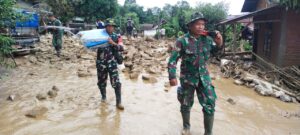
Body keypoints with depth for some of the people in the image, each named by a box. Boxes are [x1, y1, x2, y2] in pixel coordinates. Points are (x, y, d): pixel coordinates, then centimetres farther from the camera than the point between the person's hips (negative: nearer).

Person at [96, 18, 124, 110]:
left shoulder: (116, 37, 1)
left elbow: (121, 48, -11)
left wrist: (112, 43, -24)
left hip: (112, 62, -2)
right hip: (101, 62, 2)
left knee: (116, 82, -9)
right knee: (101, 82, 14)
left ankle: (118, 102, 0)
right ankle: (103, 97, 39)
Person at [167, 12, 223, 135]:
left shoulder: (207, 39, -2)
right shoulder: (182, 41, -13)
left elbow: (215, 50, 14)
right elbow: (173, 59, -12)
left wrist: (219, 43, -8)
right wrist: (172, 76, -20)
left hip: (204, 77, 3)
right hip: (187, 78, -2)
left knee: (209, 105, 3)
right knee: (186, 105, 14)